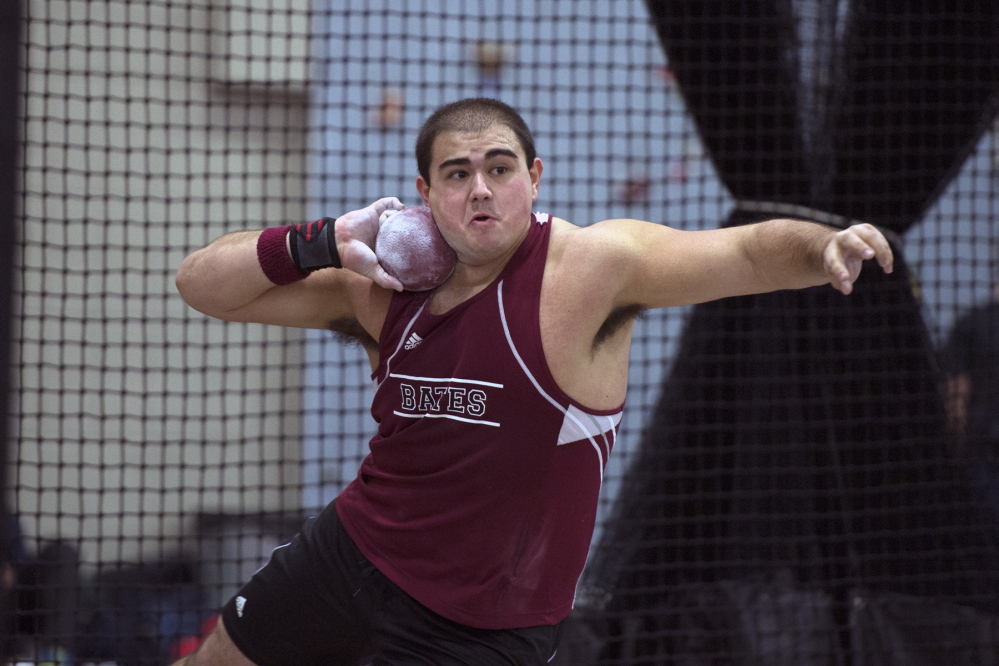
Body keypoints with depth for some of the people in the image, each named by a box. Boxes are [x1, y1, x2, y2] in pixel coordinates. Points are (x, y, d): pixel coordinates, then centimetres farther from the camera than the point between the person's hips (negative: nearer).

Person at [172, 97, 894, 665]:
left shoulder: (589, 265, -20)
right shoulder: (385, 288, -5)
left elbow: (752, 251, -31)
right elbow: (202, 284, -1)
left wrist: (826, 247, -53)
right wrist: (324, 243, -17)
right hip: (352, 553, 5)